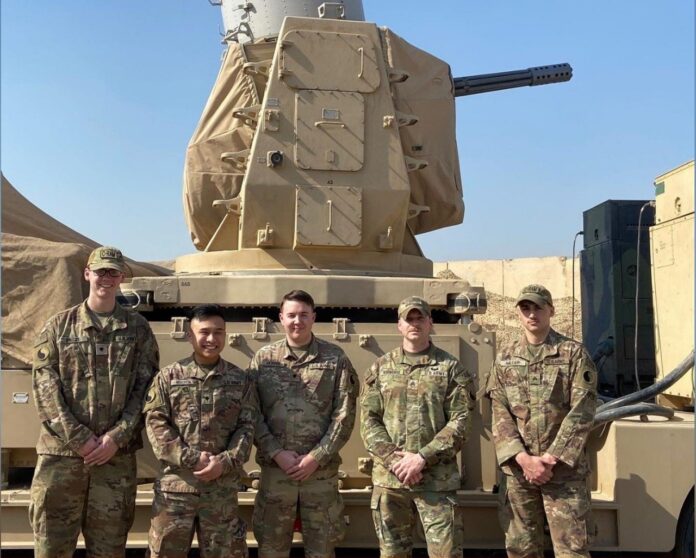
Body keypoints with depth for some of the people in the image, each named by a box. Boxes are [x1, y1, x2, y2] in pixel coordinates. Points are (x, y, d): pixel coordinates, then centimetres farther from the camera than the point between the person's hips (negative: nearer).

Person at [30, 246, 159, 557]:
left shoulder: (137, 329, 8)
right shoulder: (59, 326, 8)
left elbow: (147, 388, 2)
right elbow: (45, 386, -1)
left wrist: (117, 437, -10)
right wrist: (78, 438, -11)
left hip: (117, 455, 1)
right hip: (60, 452, 0)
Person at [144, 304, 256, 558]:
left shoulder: (241, 380, 6)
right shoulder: (168, 376, 3)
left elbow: (247, 427, 1)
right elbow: (155, 423, -5)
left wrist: (225, 462, -14)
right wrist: (190, 459, -14)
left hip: (223, 487, 1)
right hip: (175, 484, -1)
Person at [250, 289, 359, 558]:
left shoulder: (335, 359, 2)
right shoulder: (263, 359, 4)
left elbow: (344, 415, -3)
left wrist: (316, 457, -10)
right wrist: (277, 453, -10)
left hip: (322, 470, 0)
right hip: (274, 469, 1)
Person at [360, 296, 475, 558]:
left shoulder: (450, 368, 2)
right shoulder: (381, 367, 9)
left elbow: (460, 421, -5)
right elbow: (369, 420, 3)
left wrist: (423, 457, -14)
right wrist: (393, 459, -10)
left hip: (438, 478, -2)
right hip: (388, 477, 2)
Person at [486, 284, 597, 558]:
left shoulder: (574, 353, 0)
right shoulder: (505, 358, 8)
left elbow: (581, 413, -7)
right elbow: (500, 414, 1)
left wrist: (551, 458, -14)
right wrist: (523, 458, -12)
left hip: (564, 469, -3)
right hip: (517, 469, 3)